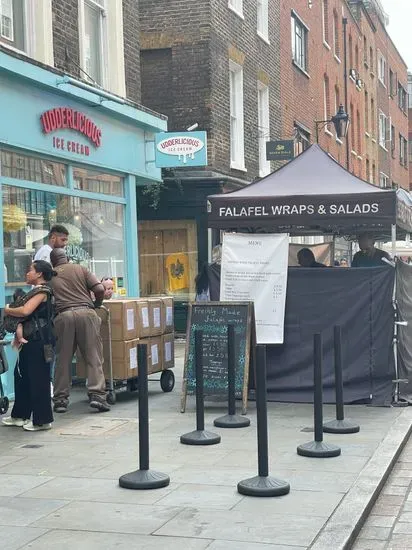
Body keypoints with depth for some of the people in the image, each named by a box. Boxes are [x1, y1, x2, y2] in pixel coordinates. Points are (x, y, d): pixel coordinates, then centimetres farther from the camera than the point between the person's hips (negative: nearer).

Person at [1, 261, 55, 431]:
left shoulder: (42, 291, -12)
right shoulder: (36, 291, 17)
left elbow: (25, 311, -23)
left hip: (38, 340, -10)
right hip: (30, 340, 10)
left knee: (38, 379, -4)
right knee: (21, 376, 16)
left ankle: (42, 420, 3)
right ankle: (20, 415, 26)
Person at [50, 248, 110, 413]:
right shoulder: (80, 269, 13)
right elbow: (100, 289, 4)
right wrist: (97, 304, 22)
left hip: (63, 316, 1)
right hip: (85, 312, -1)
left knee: (63, 359, 9)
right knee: (94, 357, 3)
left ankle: (60, 399, 11)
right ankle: (96, 395, -5)